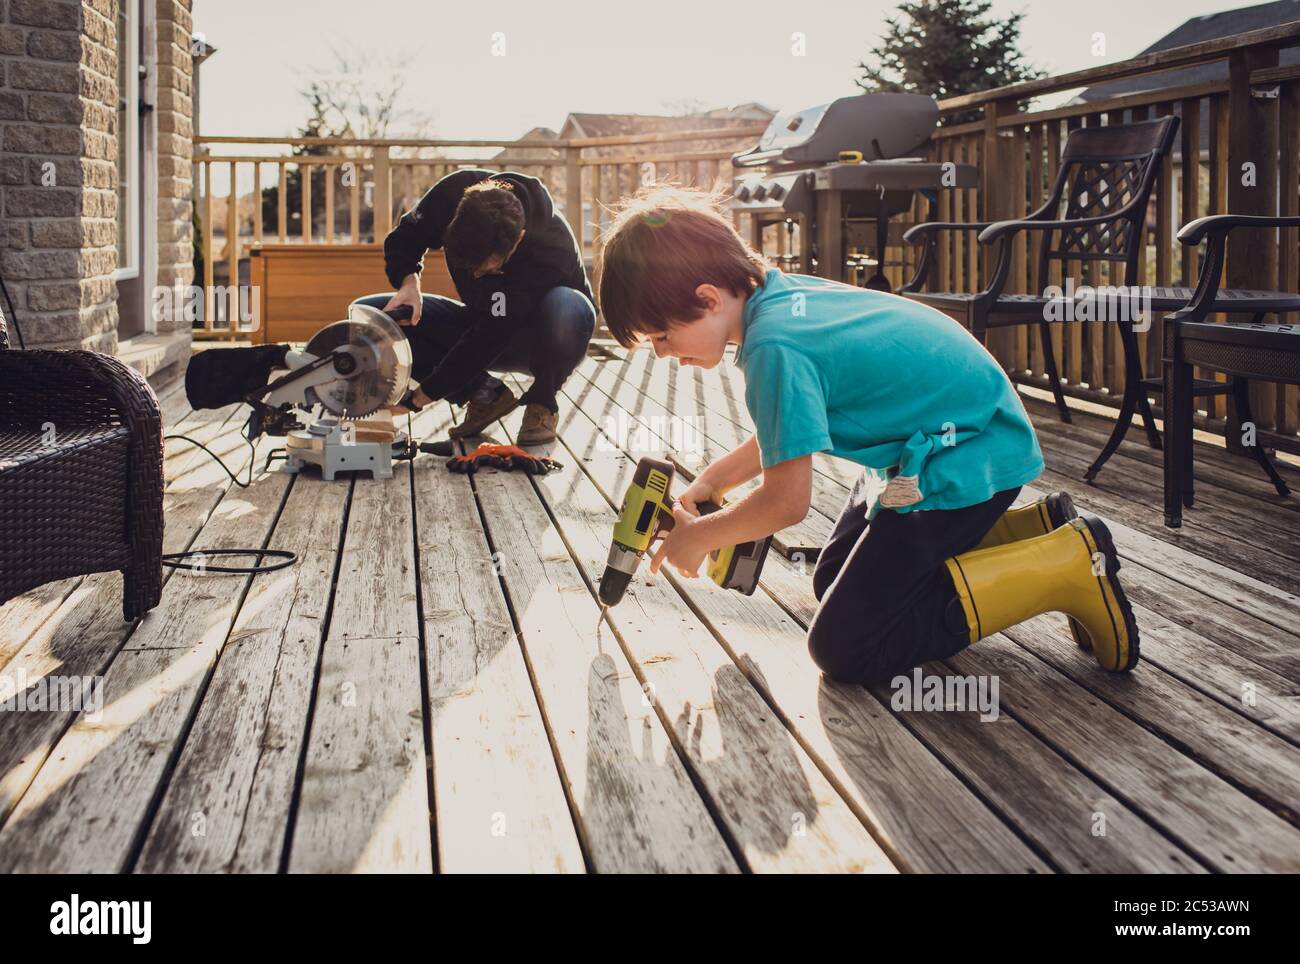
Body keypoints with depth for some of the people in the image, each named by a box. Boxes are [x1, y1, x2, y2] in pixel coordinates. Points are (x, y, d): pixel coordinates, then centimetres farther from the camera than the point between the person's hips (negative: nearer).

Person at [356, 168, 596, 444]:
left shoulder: (552, 253, -37)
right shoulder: (455, 192, -24)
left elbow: (490, 339, -33)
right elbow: (404, 236, -3)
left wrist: (416, 399, -30)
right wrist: (408, 281, -26)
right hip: (484, 321, 5)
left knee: (564, 307, -42)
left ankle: (542, 404, -12)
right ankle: (484, 395, -6)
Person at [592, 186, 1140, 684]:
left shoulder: (775, 347, -27)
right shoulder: (781, 294, 2)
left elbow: (787, 502, -20)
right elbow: (788, 435, 19)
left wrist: (697, 537, -4)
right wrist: (712, 481, 10)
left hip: (968, 460, -10)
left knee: (843, 651, -9)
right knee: (833, 585, 21)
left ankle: (1067, 567, -9)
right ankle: (1038, 530, 16)